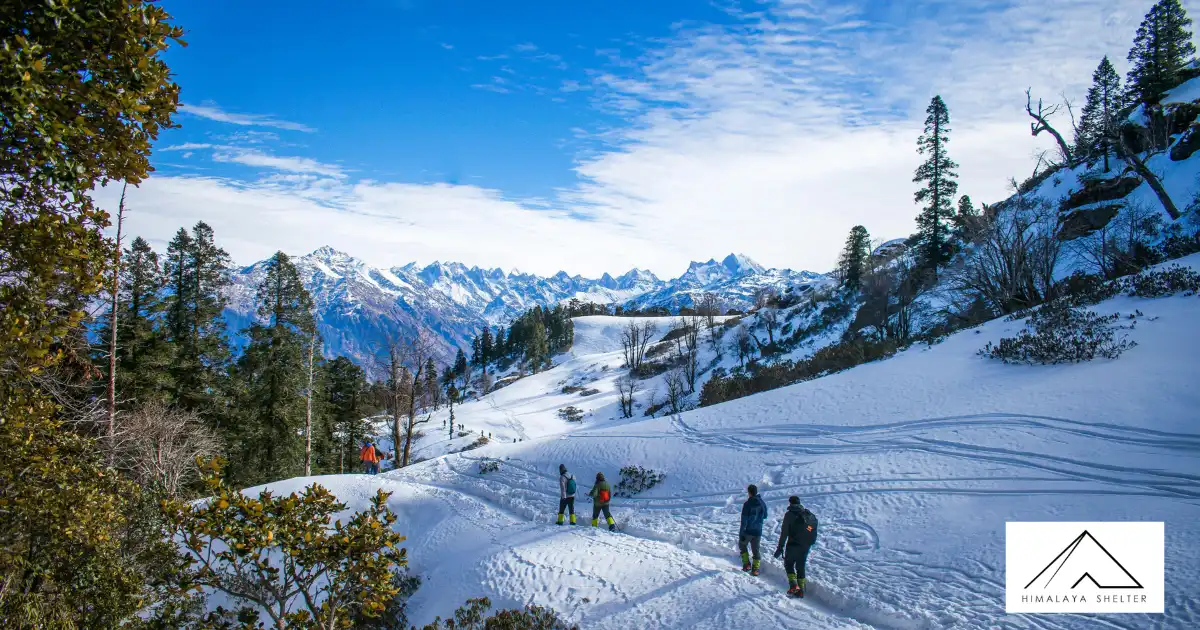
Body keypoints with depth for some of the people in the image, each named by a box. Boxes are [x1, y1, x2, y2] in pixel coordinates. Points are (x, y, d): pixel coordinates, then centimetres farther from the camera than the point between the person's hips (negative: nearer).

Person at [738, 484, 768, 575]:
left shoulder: (747, 504, -17)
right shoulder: (762, 503, -1)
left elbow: (744, 520, -17)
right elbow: (765, 516, 15)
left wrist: (741, 534, -14)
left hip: (748, 531, -4)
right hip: (758, 531, 4)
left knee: (742, 545, 19)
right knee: (756, 550, 14)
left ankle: (746, 564, 12)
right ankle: (755, 569, 8)